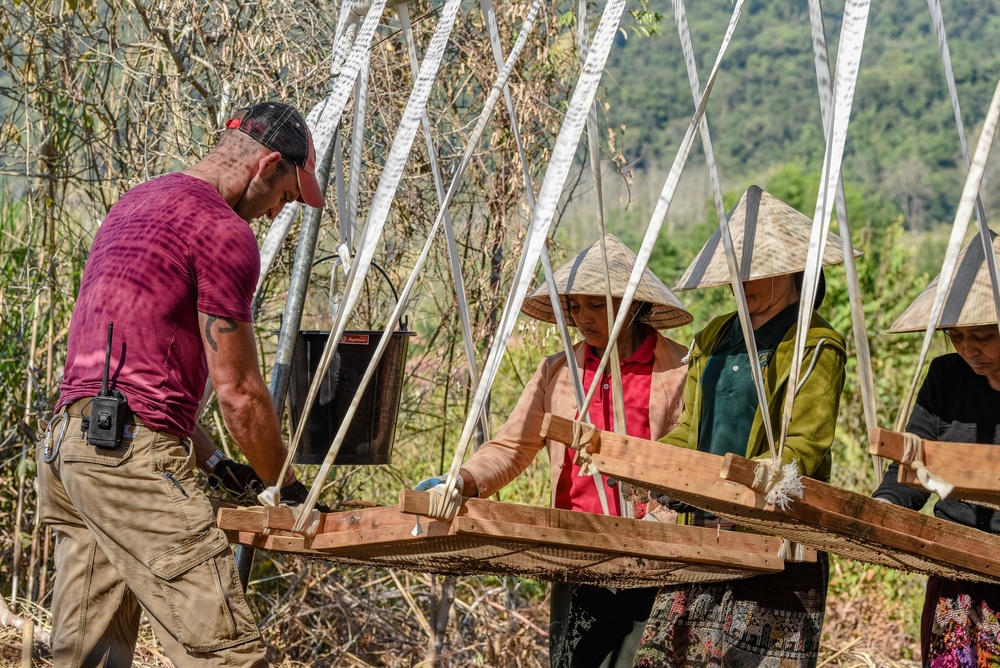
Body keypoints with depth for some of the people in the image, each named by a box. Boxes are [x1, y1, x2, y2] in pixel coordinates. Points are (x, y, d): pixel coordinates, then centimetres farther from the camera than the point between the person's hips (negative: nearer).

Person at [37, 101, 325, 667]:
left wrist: (213, 461, 26)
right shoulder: (224, 232, -7)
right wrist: (286, 485, 9)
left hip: (64, 444, 10)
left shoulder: (136, 204, 23)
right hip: (132, 451, -10)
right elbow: (238, 391, -6)